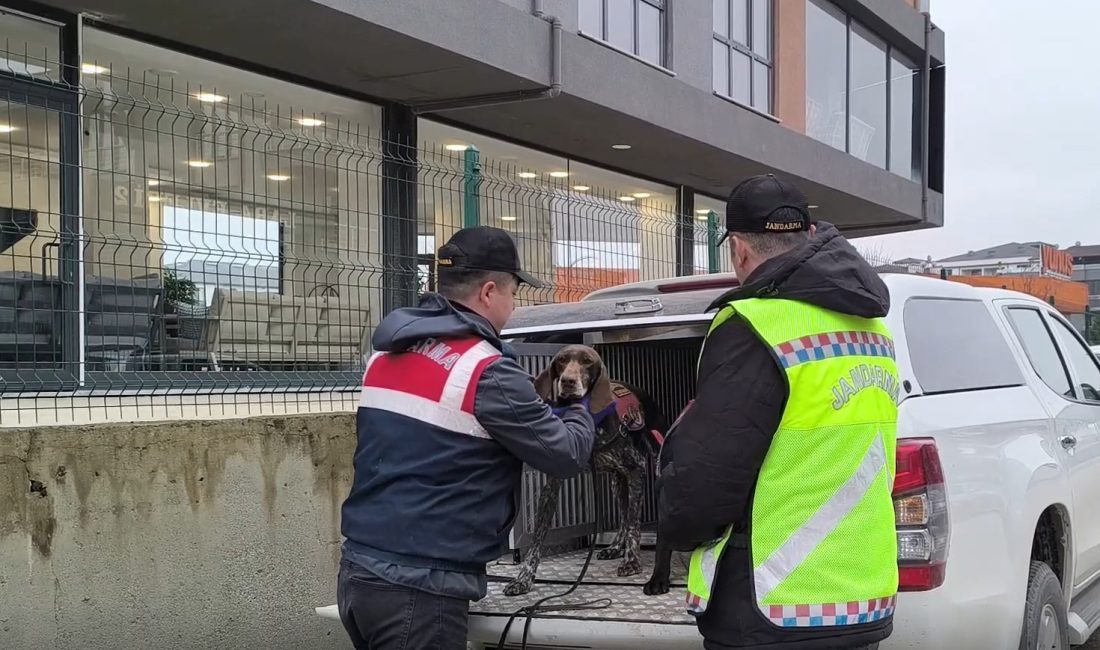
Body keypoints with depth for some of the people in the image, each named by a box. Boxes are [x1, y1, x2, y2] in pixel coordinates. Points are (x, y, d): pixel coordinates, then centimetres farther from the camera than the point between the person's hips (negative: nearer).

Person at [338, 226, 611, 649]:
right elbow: (567, 456, -6)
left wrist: (541, 411, 18)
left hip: (358, 569, 8)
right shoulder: (487, 372, -14)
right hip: (419, 587, -8)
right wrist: (579, 413, 16)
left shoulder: (387, 354, 9)